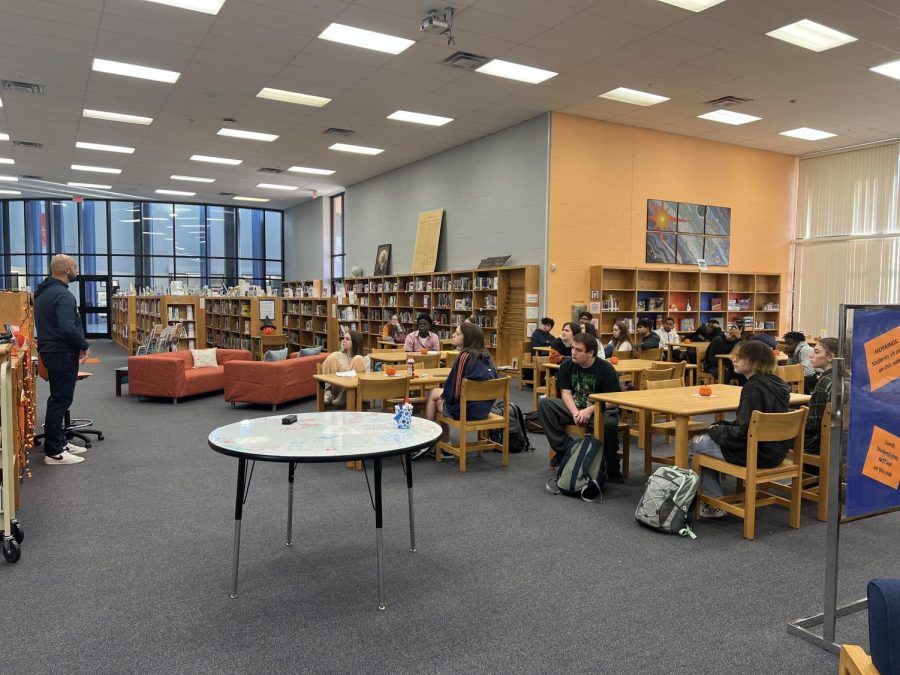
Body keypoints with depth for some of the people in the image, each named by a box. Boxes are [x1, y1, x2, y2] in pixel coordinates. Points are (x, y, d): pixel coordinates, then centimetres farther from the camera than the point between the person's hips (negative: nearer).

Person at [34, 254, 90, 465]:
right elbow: (68, 328, -29)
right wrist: (84, 346, -13)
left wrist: (78, 344, 15)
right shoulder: (62, 294, -19)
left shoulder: (43, 291, 13)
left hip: (50, 350, 10)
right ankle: (54, 453, 0)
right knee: (60, 400, -5)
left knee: (58, 398, 18)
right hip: (63, 354, -10)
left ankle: (59, 443, 27)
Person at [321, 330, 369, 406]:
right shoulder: (337, 355, 16)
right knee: (332, 357, -16)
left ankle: (344, 394, -21)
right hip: (337, 387, 1)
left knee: (358, 358, -19)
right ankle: (329, 392, -19)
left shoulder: (364, 359, 11)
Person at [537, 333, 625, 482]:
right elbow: (566, 393, -3)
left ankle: (612, 471, -14)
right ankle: (565, 448, -17)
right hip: (574, 408, 4)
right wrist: (575, 413, -22)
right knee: (544, 404, -16)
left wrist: (589, 410, -27)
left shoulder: (606, 369, -11)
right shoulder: (567, 365, 1)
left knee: (609, 423, -38)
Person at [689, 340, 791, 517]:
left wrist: (717, 431, -8)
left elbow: (743, 433, -24)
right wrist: (722, 427, 9)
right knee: (710, 438, 21)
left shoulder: (753, 387, -22)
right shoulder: (774, 382, 8)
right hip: (775, 450, 10)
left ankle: (715, 503, 12)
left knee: (695, 444, 3)